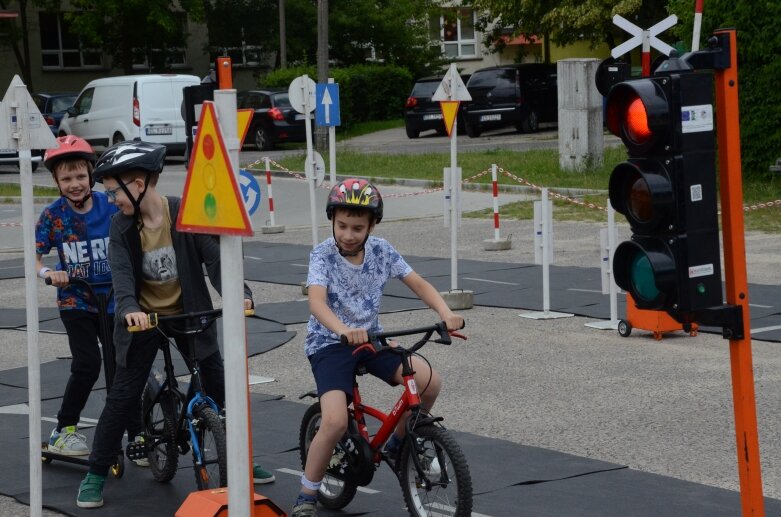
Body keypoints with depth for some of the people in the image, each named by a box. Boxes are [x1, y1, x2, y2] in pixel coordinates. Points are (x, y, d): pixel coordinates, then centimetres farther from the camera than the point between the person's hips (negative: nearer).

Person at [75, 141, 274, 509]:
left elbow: (215, 259, -18)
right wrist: (129, 308, -40)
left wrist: (238, 294, -35)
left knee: (220, 389, 6)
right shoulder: (121, 226, -9)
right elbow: (122, 275, -19)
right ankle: (95, 475, 9)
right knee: (122, 396, -2)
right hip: (143, 319, 1)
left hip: (188, 314, 0)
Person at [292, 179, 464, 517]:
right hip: (329, 343, -4)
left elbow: (418, 284, -5)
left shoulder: (381, 250, -4)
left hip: (370, 338, 4)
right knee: (336, 422, -25)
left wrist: (446, 313, -25)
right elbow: (317, 302, -32)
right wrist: (345, 331, -52)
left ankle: (396, 447, 10)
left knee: (430, 382, -16)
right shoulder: (323, 254, -17)